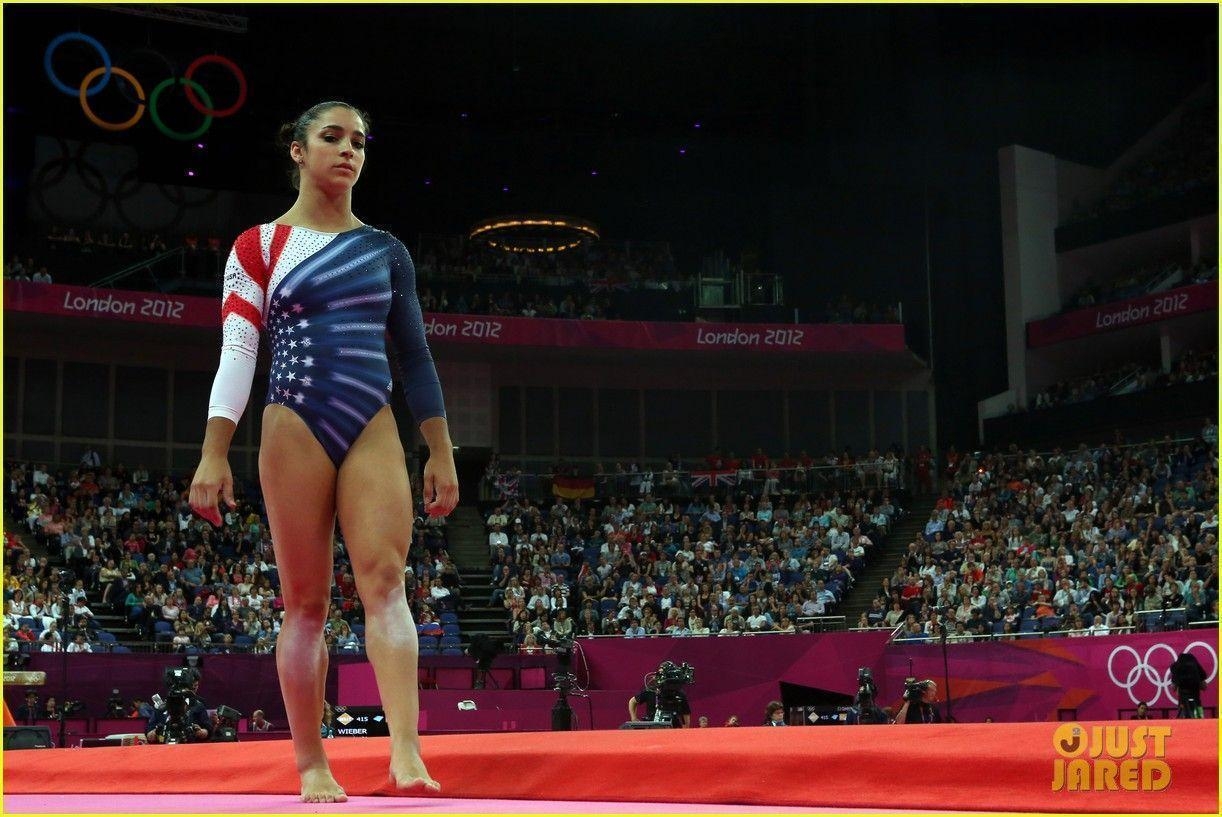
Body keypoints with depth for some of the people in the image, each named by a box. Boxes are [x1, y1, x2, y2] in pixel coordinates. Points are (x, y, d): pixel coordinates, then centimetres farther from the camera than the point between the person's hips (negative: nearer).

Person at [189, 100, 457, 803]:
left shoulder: (386, 250, 13)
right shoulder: (260, 246, 5)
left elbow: (415, 354, 14)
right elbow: (237, 351, -2)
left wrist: (442, 452, 10)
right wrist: (214, 454, -11)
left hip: (373, 430, 2)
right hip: (295, 429, -2)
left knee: (385, 580, -15)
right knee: (307, 603, 1)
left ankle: (407, 754, -27)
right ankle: (312, 765, 10)